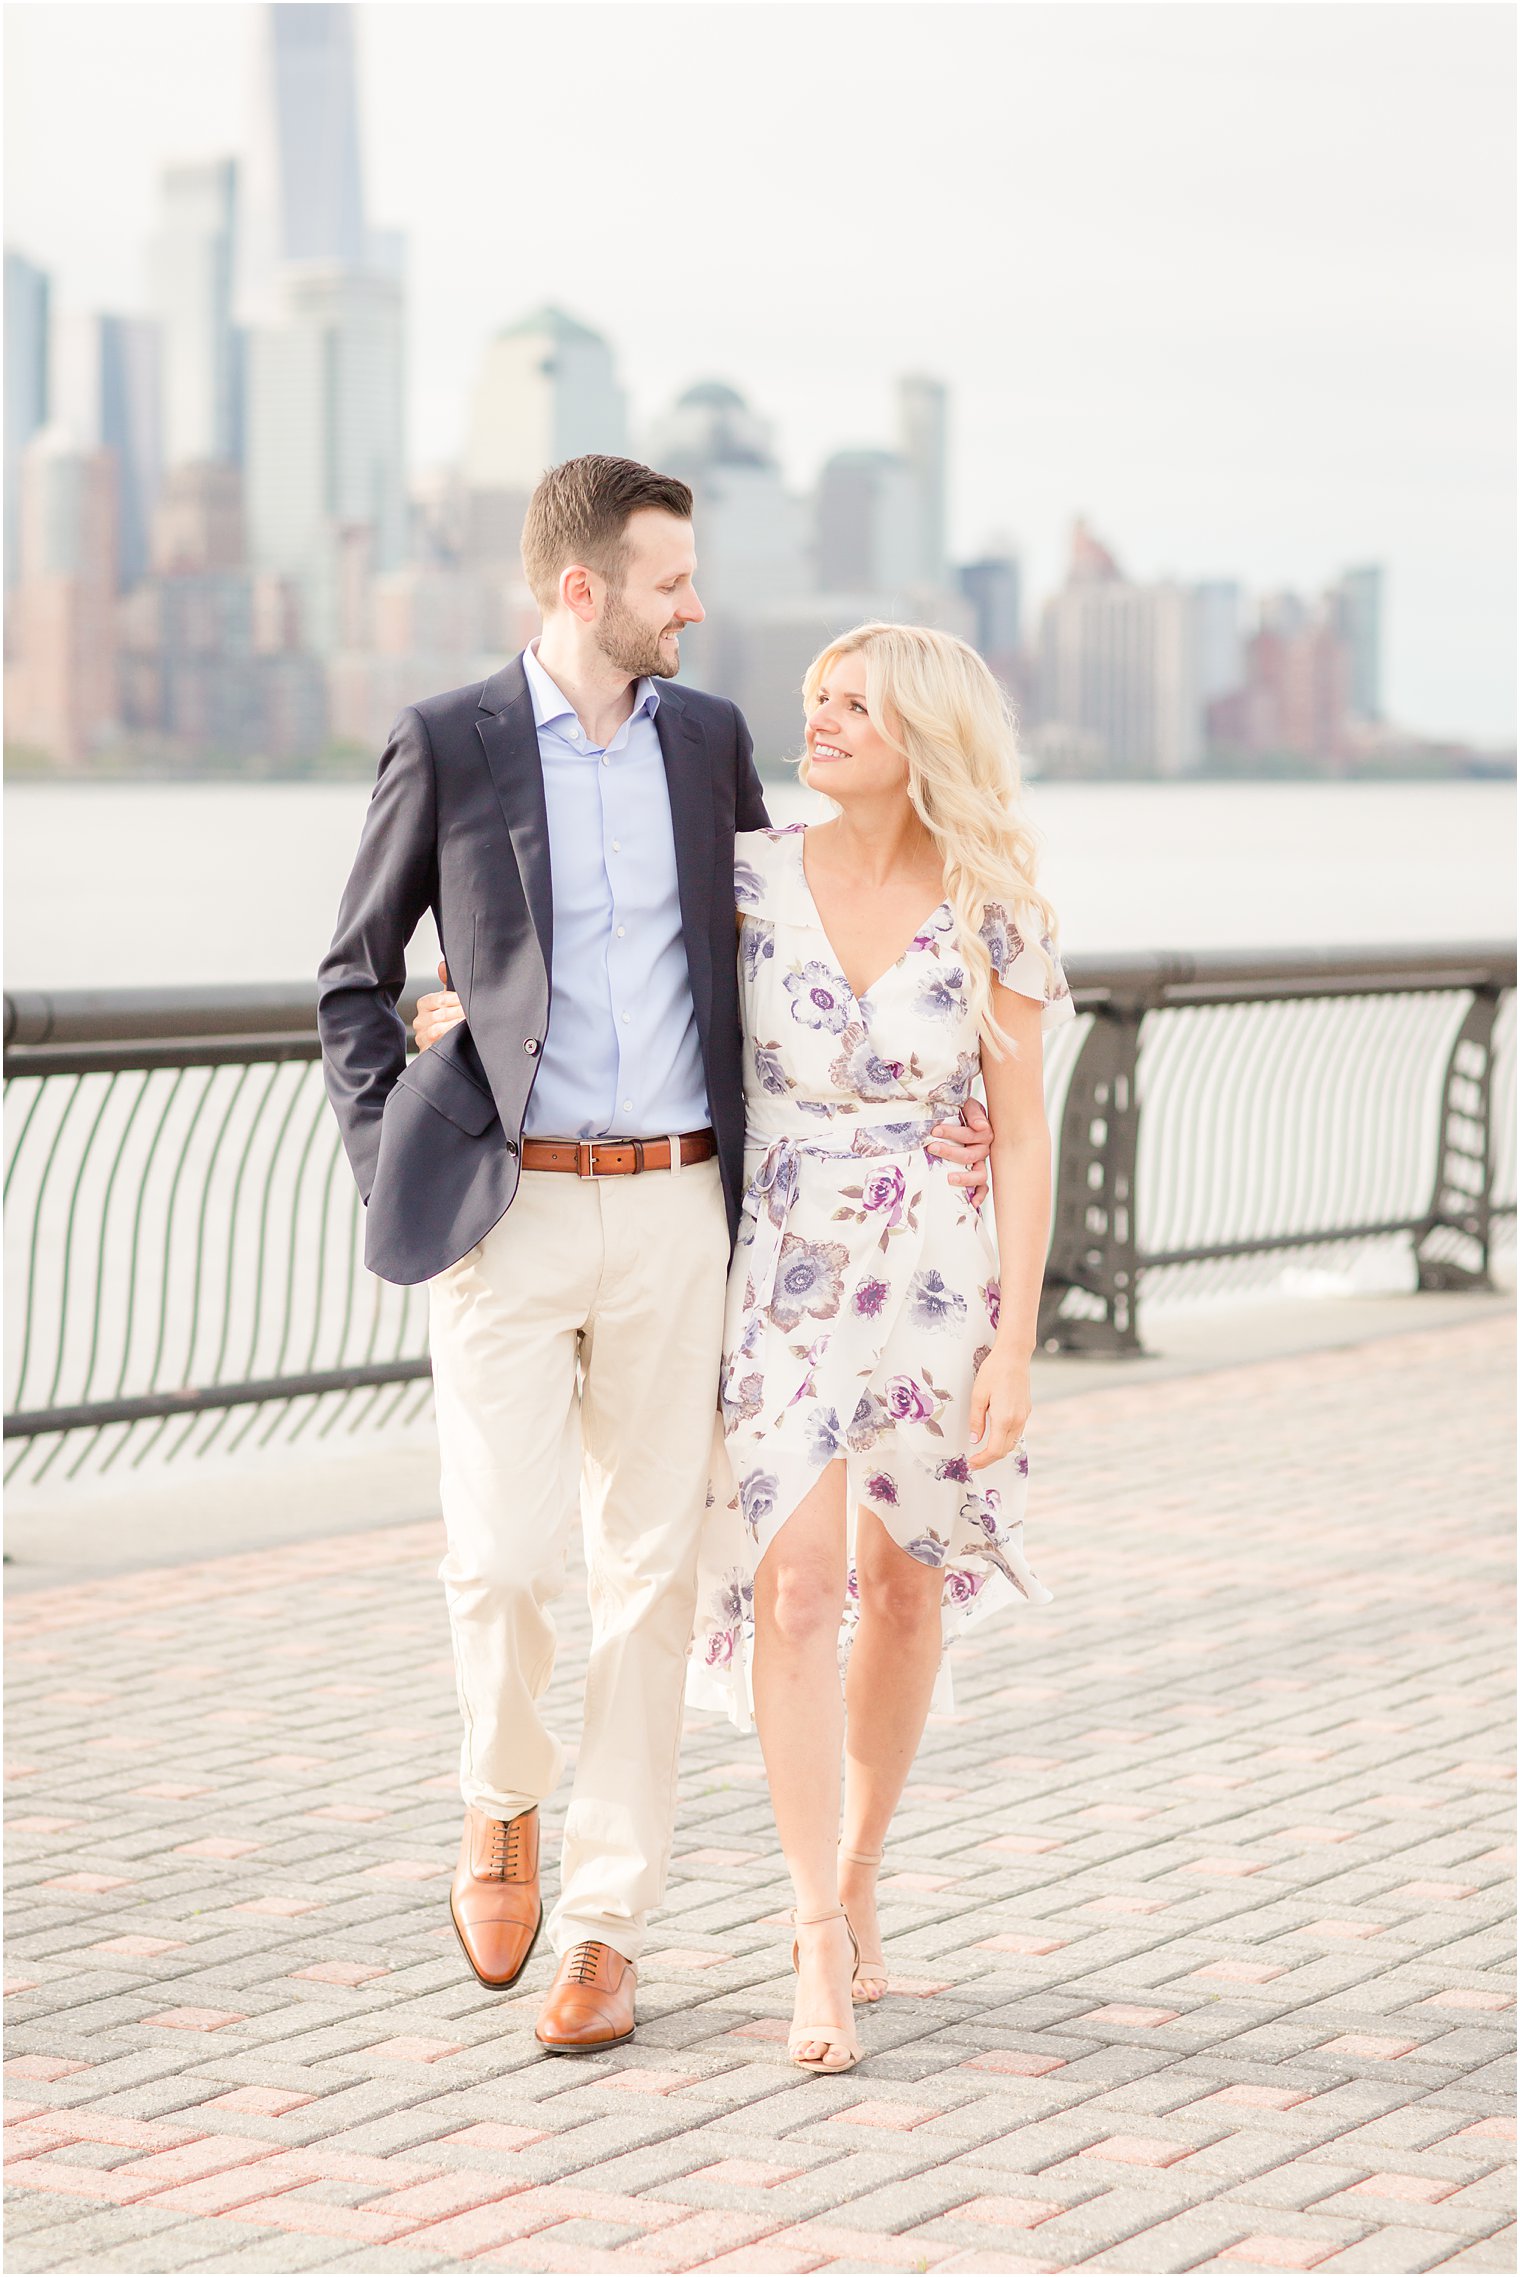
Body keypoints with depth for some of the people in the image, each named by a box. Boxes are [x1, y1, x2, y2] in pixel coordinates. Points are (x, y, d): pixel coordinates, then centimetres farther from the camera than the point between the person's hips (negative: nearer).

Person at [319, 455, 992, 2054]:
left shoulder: (708, 738, 8)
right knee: (506, 1555, -12)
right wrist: (392, 1171, -4)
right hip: (510, 1209, -3)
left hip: (675, 1207, 3)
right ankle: (504, 1801, 20)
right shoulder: (446, 747, -2)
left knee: (649, 1572, 3)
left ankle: (604, 1930, 11)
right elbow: (353, 983, 7)